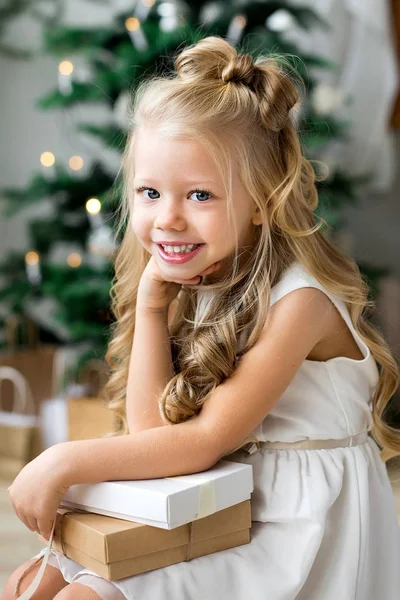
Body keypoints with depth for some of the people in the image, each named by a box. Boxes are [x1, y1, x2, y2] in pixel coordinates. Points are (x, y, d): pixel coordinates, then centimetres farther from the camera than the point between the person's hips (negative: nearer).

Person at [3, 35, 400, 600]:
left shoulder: (297, 300, -21)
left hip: (296, 539, -6)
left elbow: (201, 442, -22)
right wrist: (151, 302, -13)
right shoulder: (194, 287, 0)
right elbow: (152, 430, -6)